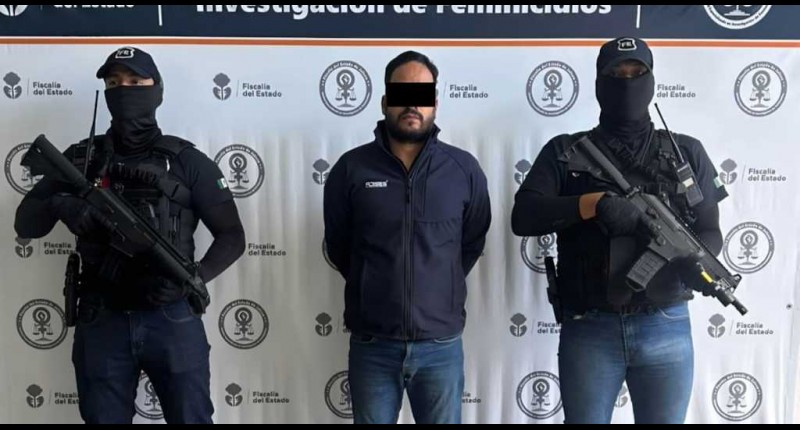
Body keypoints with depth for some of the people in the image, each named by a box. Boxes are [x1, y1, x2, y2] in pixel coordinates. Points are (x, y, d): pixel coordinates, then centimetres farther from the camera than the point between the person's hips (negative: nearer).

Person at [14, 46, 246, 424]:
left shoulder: (186, 160, 1)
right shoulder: (82, 157, 7)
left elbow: (232, 237, 0)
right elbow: (25, 223, 6)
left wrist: (193, 278, -17)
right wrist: (59, 205, -16)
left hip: (173, 319, -2)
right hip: (101, 322, 2)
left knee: (192, 418, 6)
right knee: (104, 419, 13)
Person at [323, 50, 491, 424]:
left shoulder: (465, 169, -1)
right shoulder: (351, 168, -2)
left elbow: (472, 243, 9)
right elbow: (337, 245, 9)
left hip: (442, 345, 0)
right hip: (371, 345, 0)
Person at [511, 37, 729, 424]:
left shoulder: (686, 153, 9)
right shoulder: (565, 152, 4)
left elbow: (710, 231, 7)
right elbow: (523, 217, -7)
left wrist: (696, 260, -16)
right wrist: (593, 203, -21)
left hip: (666, 328, 2)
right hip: (588, 329, -1)